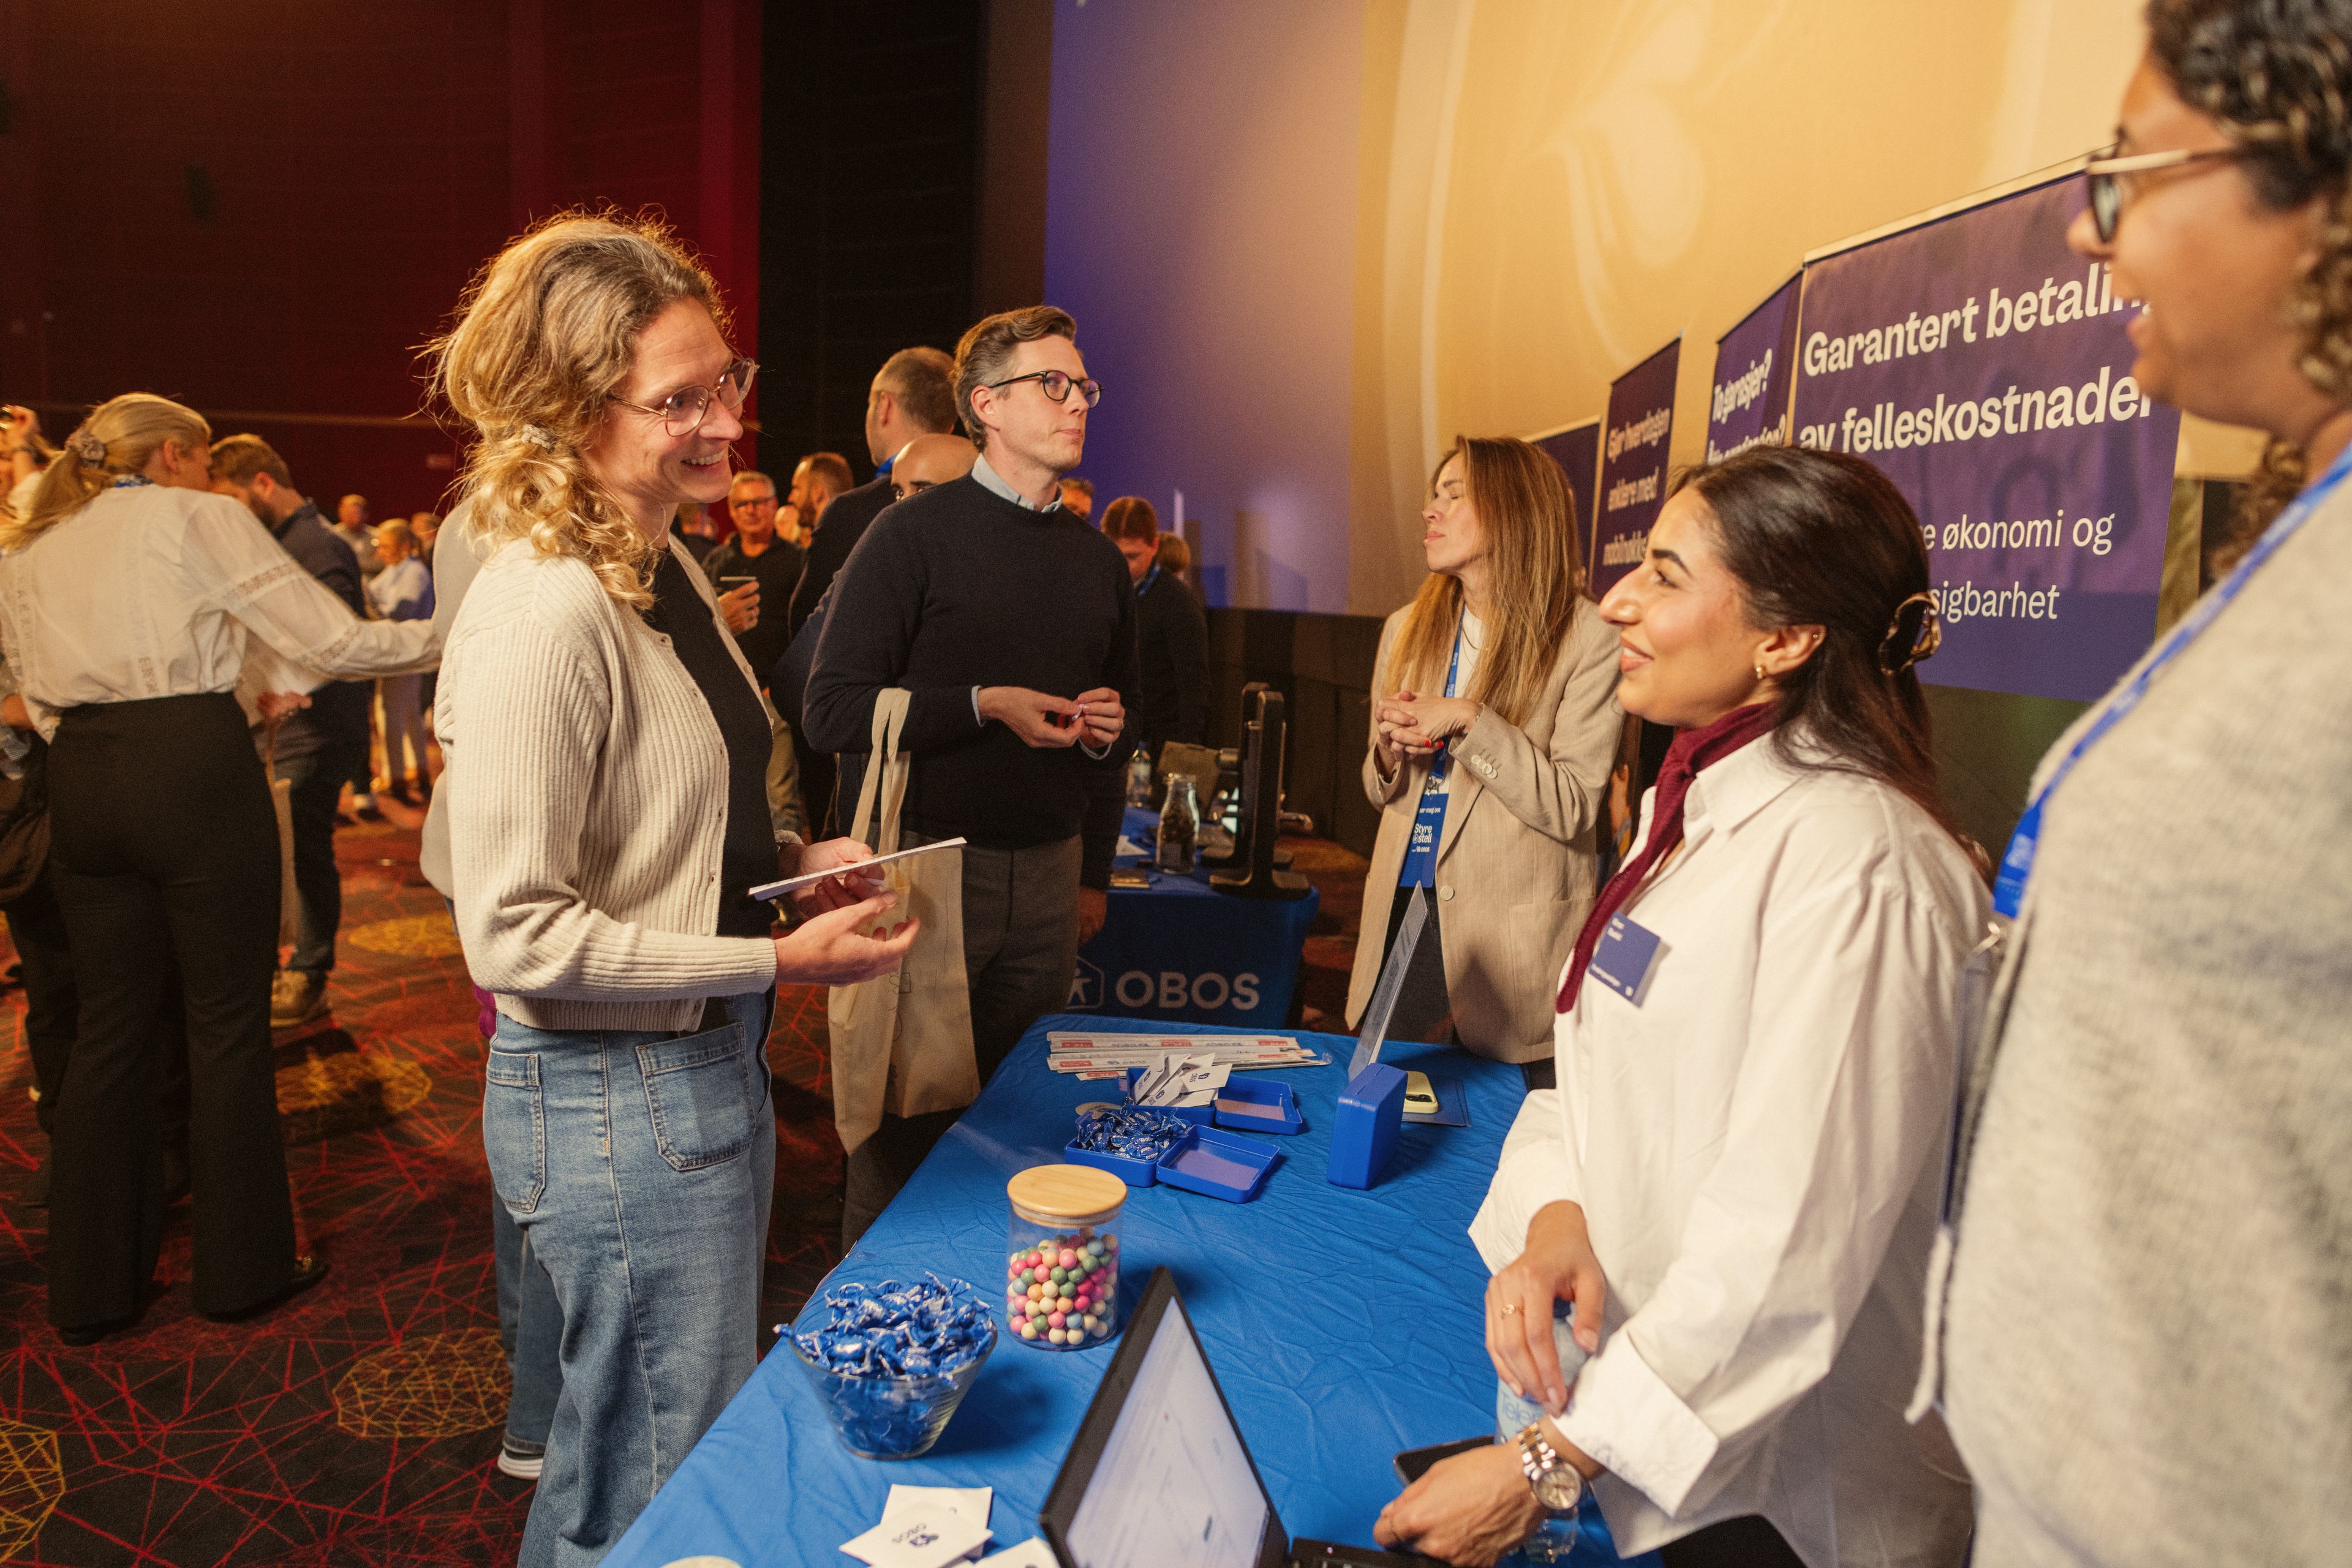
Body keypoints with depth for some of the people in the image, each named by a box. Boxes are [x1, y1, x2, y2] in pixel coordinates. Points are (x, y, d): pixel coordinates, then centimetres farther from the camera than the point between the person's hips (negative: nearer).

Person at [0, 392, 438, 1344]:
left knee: (110, 1024, 13)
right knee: (228, 1018, 4)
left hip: (81, 783, 6)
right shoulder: (198, 518, 0)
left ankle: (92, 1286, 21)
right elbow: (331, 641, -5)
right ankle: (244, 1266, 15)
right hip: (196, 769, -6)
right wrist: (439, 639, 7)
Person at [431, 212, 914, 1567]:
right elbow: (515, 935, -23)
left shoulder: (669, 572, 7)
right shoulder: (545, 613, -23)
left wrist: (790, 859, 2)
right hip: (615, 1097, -9)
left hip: (708, 1065, 9)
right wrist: (780, 958, -22)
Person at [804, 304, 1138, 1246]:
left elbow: (1115, 731, 24)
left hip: (1047, 876, 5)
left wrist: (1095, 873, 13)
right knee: (903, 1124, 5)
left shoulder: (1098, 560, 13)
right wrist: (985, 706, -17)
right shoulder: (915, 533, -5)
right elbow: (834, 711, -12)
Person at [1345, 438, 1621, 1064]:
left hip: (1512, 936, -5)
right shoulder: (1408, 629, 8)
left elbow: (1572, 806, -14)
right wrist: (1390, 753, -6)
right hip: (1403, 911, 5)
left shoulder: (1587, 638, -9)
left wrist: (1468, 721, -19)